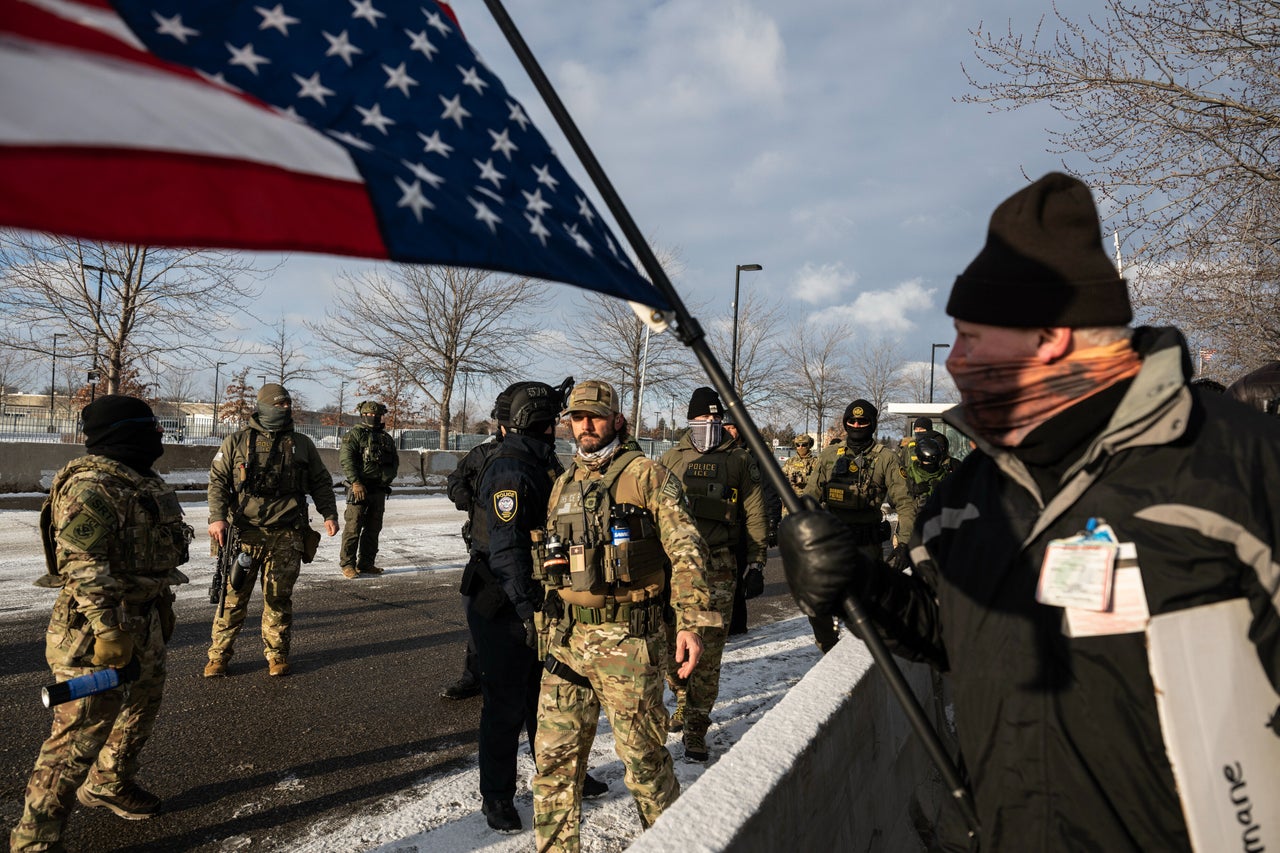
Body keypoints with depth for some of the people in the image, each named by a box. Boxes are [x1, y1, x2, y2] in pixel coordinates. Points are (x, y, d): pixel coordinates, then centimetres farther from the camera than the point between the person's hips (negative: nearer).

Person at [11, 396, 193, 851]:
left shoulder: (142, 482, 11)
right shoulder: (90, 485, -20)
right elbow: (82, 563, -26)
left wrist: (163, 604, 24)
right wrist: (108, 627, -28)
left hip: (144, 622, 10)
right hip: (99, 631, -10)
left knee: (142, 709, 23)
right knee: (82, 732, -4)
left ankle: (109, 784, 45)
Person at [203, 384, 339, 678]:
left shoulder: (302, 444, 10)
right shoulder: (237, 442, 5)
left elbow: (321, 482, 15)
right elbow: (218, 481, 3)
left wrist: (329, 514, 3)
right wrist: (217, 517, -9)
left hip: (286, 536, 1)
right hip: (244, 533, -1)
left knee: (279, 598, 7)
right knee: (233, 596, 3)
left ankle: (277, 654, 20)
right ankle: (218, 655, 16)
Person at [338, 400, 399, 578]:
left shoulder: (386, 438, 16)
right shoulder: (355, 434, -2)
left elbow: (395, 461, 22)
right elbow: (346, 458, -12)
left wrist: (388, 477, 7)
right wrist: (356, 482, -19)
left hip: (379, 489, 6)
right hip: (359, 488, -6)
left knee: (373, 528, 10)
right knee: (353, 528, -6)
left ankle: (366, 563, 18)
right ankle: (347, 564, 1)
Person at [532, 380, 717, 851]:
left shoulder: (646, 474, -4)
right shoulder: (563, 484, 15)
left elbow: (685, 547, -11)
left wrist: (692, 620, -19)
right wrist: (542, 623, 18)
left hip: (628, 638, -5)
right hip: (566, 638, 5)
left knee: (641, 754, 6)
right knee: (554, 754, 8)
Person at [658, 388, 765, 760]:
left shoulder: (740, 461, 7)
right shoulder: (672, 458, 12)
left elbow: (755, 514, 8)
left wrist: (756, 561, 3)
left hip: (718, 566, -2)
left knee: (707, 651, -4)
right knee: (671, 642, 5)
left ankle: (696, 730, 4)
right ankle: (684, 702, 31)